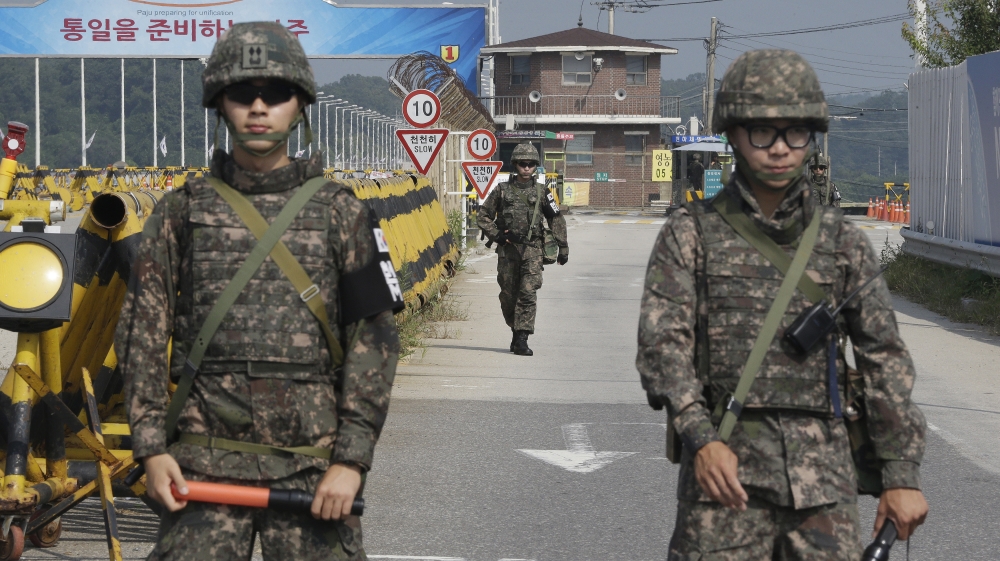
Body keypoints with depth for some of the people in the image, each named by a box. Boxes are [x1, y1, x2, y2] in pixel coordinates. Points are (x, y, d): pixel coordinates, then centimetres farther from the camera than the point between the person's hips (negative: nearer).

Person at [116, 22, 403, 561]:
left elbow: (373, 338, 3)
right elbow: (143, 331, 8)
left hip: (313, 467, 0)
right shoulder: (182, 211, 9)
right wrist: (151, 446, -3)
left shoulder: (340, 212, 7)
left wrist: (352, 458, -6)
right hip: (205, 463, 1)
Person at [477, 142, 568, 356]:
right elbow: (483, 215, 10)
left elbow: (556, 219, 12)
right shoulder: (502, 190, 5)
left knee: (528, 293, -12)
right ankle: (516, 331, 27)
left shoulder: (541, 193, 6)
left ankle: (521, 340, -14)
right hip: (507, 249, 1)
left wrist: (563, 246, 8)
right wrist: (496, 235, -2)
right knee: (508, 295, 6)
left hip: (532, 250, -1)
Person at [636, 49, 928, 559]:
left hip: (822, 472, 2)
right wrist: (701, 439, -21)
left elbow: (885, 359, 10)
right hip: (724, 461, -2)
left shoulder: (842, 242, 11)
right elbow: (662, 342, -5)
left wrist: (903, 473, 3)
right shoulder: (691, 234, 5)